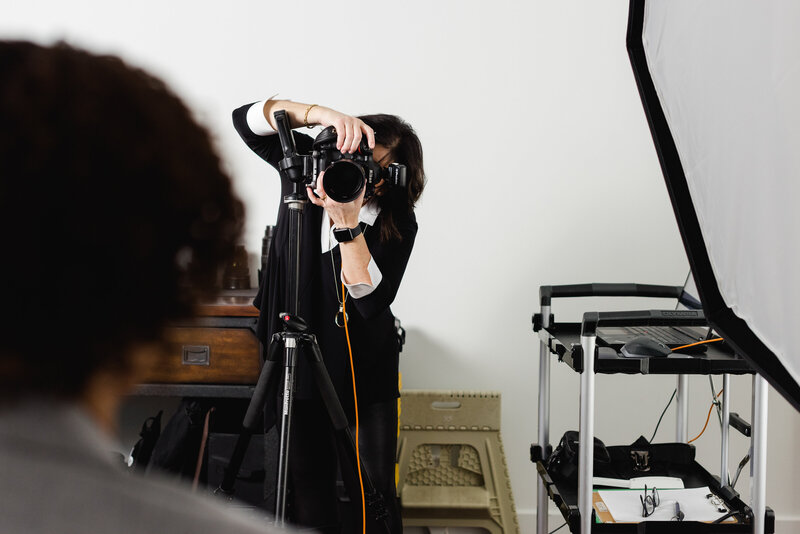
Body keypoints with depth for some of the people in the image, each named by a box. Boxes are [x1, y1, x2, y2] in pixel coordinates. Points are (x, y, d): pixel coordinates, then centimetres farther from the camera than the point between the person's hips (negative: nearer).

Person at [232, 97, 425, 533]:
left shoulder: (397, 223, -13)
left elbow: (371, 298, -25)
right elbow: (247, 120, -14)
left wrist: (348, 222, -35)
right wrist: (318, 113, -29)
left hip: (363, 371, -2)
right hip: (300, 361, 2)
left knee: (372, 492, -1)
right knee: (307, 483, 7)